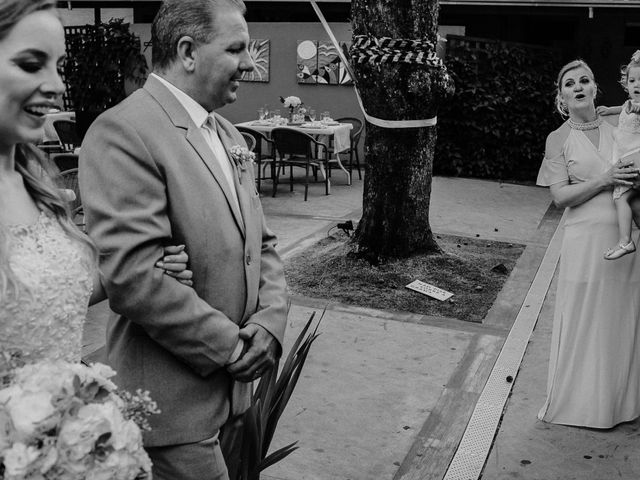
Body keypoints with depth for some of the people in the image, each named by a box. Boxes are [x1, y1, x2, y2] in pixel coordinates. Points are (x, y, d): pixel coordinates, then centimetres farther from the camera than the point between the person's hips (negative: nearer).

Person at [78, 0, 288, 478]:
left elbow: (261, 244, 13)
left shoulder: (227, 134, 11)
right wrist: (231, 345, -16)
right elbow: (131, 277, -25)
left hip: (232, 385, 8)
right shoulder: (122, 132, -17)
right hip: (173, 399, -8)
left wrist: (270, 321, -5)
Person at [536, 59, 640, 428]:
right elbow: (560, 196, -6)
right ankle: (580, 402, 20)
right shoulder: (559, 139, 2)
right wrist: (604, 180, -18)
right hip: (586, 238, -2)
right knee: (584, 321, 4)